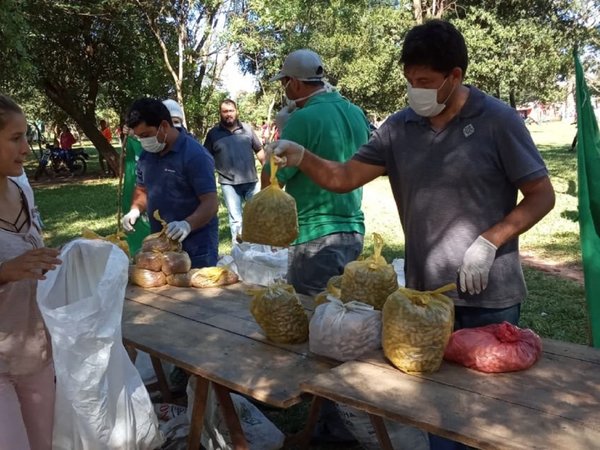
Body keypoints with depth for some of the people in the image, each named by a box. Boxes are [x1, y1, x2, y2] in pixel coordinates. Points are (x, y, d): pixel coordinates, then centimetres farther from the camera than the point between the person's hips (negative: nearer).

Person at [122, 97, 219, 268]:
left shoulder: (195, 155, -17)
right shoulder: (146, 155, 6)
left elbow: (211, 203, -21)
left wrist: (188, 224, -38)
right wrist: (135, 210, -2)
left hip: (196, 247, -6)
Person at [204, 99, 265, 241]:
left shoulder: (247, 128, 5)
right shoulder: (213, 133, 1)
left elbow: (259, 150, 9)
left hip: (251, 181, 2)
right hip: (229, 183, -2)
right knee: (235, 218, 5)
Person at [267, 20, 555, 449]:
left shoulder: (498, 120, -9)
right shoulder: (400, 127, 2)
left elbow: (542, 195, -6)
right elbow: (345, 177, 1)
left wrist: (489, 242, -17)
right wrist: (302, 157, -17)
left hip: (489, 294, -3)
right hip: (425, 292, 4)